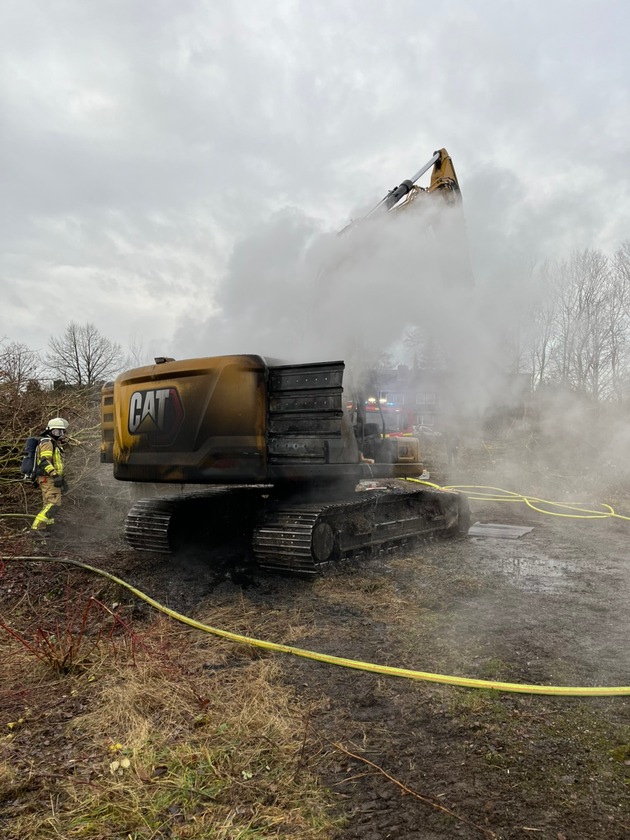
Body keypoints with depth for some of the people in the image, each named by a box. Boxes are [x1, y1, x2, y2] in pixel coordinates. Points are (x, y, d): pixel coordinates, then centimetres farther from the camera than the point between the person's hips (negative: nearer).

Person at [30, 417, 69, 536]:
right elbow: (44, 461, -24)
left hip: (51, 478, 10)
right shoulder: (47, 442, -11)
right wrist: (55, 475, -32)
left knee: (49, 505, 12)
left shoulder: (55, 444, 21)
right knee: (54, 504, -16)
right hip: (48, 479, -10)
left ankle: (44, 530, 15)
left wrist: (62, 479, 27)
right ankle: (36, 528, -19)